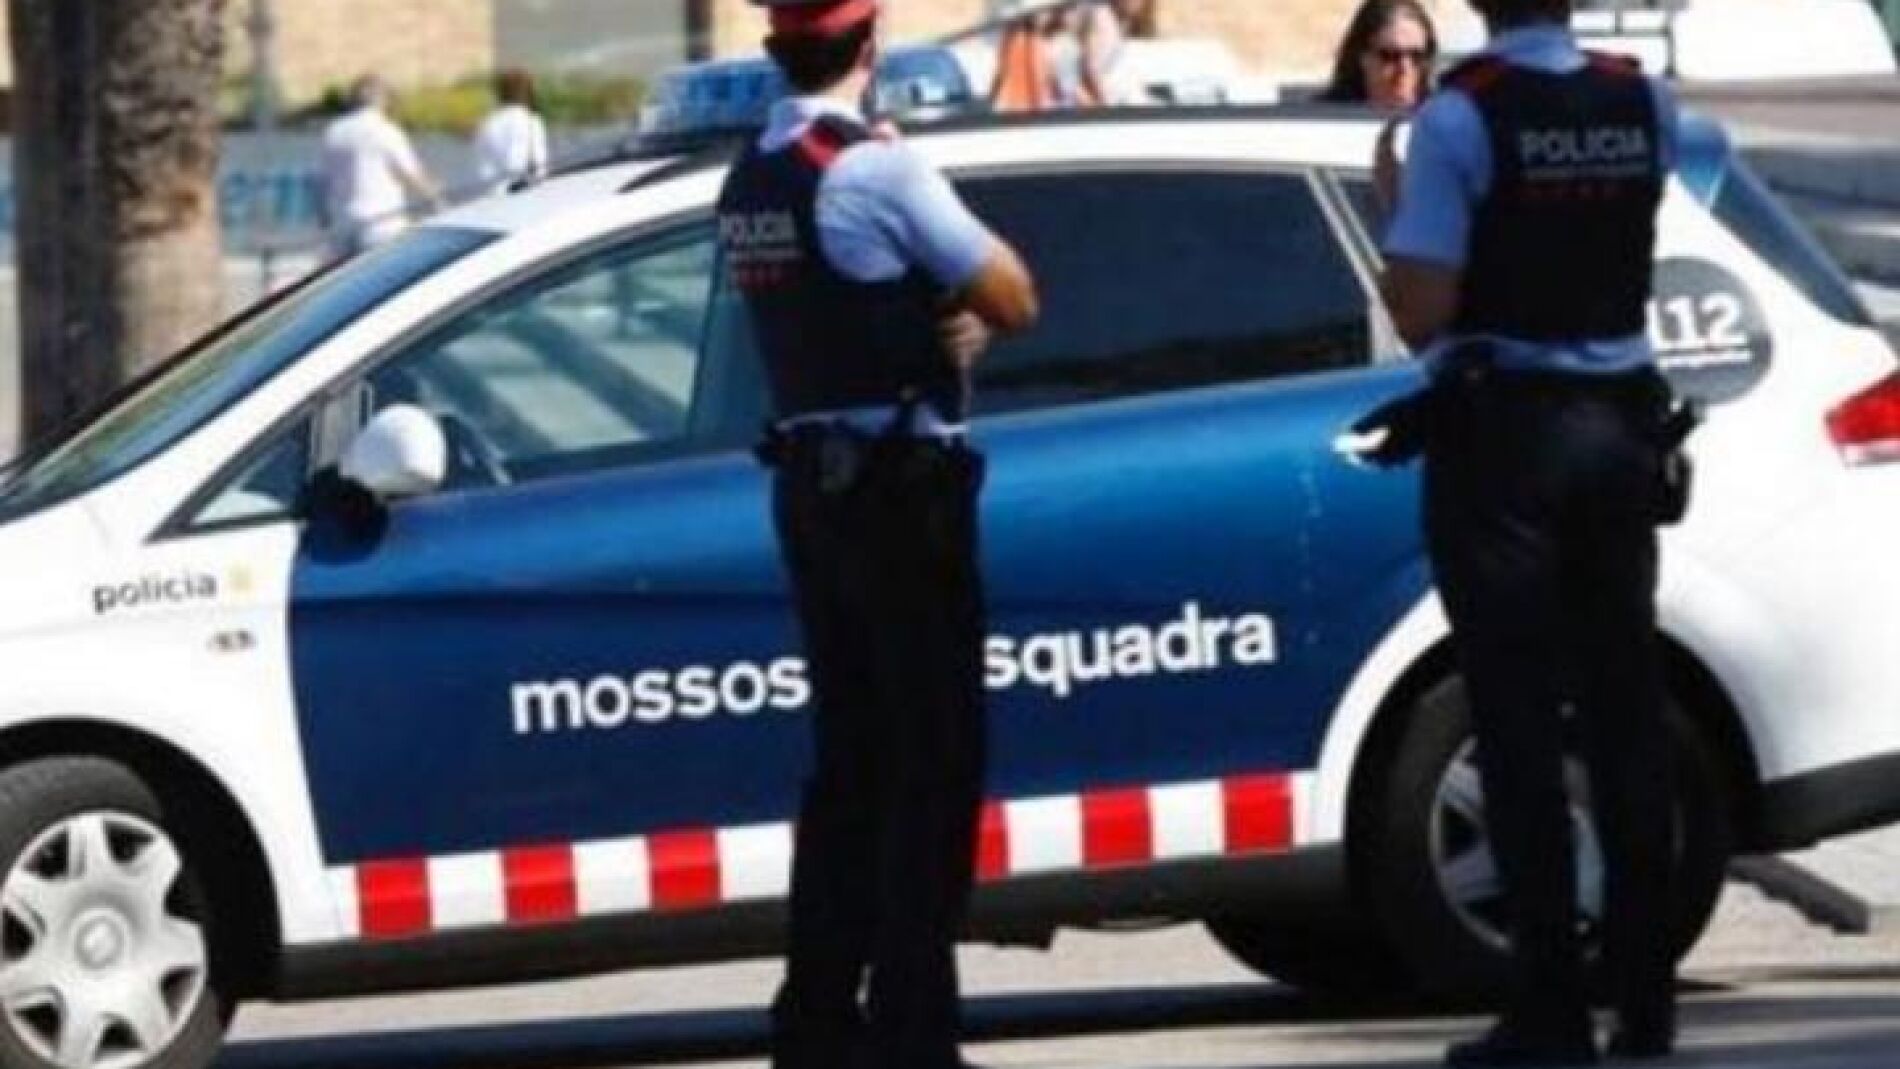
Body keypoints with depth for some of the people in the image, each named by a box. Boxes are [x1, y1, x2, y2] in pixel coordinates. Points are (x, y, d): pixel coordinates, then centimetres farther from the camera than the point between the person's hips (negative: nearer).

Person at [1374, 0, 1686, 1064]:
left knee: (1520, 722, -3)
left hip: (1503, 431, -5)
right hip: (1622, 420, 5)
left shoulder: (1459, 117, -13)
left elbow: (1421, 310, -15)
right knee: (1625, 708, 10)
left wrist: (1395, 208, 1)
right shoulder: (1644, 103, 3)